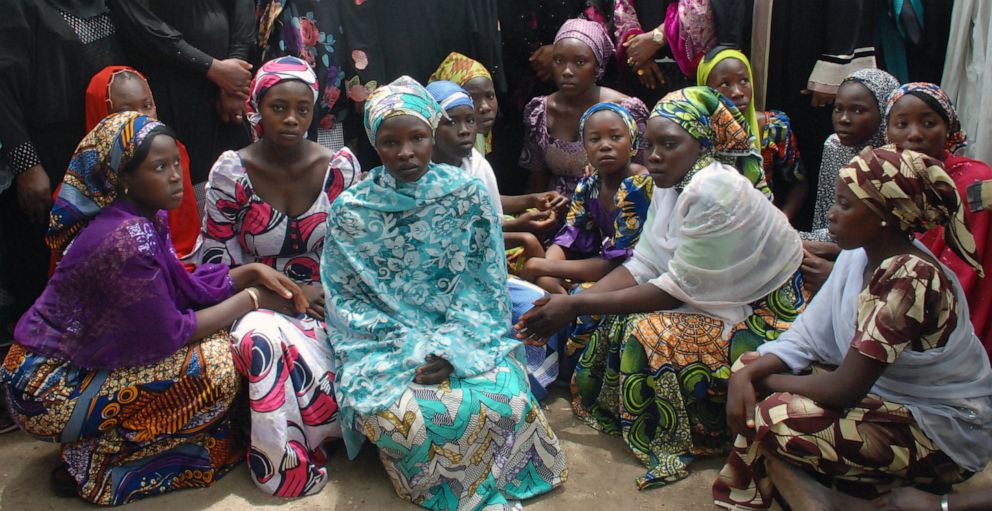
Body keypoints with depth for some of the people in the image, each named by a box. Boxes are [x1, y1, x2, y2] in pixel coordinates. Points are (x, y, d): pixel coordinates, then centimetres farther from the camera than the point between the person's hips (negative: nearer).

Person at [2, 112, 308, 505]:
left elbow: (184, 289, 6)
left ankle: (101, 439, 9)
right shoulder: (126, 240, -28)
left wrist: (251, 271, -5)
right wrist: (251, 299, -13)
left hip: (81, 360, 9)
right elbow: (168, 335, -22)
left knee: (221, 335, 6)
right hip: (49, 388, -9)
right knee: (215, 368, -19)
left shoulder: (148, 219, -1)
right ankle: (93, 465, -3)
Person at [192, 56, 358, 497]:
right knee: (260, 336, -36)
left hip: (325, 298, 1)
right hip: (258, 300, -1)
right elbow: (217, 259, -3)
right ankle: (287, 460, -12)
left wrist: (330, 292, -13)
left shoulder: (340, 165, -2)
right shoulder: (231, 171, -5)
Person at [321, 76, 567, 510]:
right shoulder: (349, 211, -1)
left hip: (464, 339, 1)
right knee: (398, 417, -32)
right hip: (384, 346, 0)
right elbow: (345, 300, -1)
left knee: (508, 401, -29)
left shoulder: (467, 195, 0)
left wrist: (451, 346, -16)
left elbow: (485, 284, 0)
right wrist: (412, 348, -15)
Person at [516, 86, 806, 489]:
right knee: (614, 321, -6)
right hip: (719, 297, 8)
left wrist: (577, 306, -25)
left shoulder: (715, 191, -28)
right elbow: (643, 265, -3)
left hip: (763, 315, -8)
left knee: (648, 336, -25)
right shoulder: (672, 182, -1)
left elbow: (679, 289, -27)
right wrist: (572, 303, -17)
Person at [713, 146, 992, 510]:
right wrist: (748, 374, -18)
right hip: (886, 394, 9)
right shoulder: (860, 256, -2)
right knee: (750, 367, -2)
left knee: (776, 418, -26)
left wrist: (764, 380, -15)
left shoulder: (912, 278, -28)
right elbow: (805, 339, -1)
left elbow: (846, 388, -29)